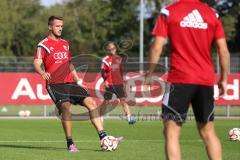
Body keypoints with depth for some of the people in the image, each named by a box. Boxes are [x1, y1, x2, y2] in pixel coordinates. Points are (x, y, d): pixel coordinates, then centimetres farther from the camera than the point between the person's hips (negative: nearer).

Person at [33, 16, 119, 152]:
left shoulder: (65, 44, 21)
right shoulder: (43, 45, 0)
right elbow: (36, 63, -13)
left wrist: (78, 80, 23)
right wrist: (42, 73, -34)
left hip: (70, 83, 6)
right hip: (55, 84, -6)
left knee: (91, 102, -9)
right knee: (66, 106, -28)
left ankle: (103, 136, -9)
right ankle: (70, 143, -19)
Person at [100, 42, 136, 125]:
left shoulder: (119, 58, 9)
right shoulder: (105, 60, -4)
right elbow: (102, 72, -6)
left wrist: (122, 80, 18)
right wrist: (105, 80, -19)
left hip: (119, 83, 3)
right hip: (109, 84, -3)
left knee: (123, 100, -6)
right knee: (106, 102, 3)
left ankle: (129, 118, -12)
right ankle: (101, 118, 15)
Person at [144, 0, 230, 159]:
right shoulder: (212, 14, 6)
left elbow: (157, 47, -6)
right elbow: (224, 50, 4)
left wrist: (150, 73, 5)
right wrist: (223, 79, 14)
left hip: (180, 79, -4)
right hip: (206, 81, 4)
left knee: (171, 132, 0)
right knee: (208, 132, 14)